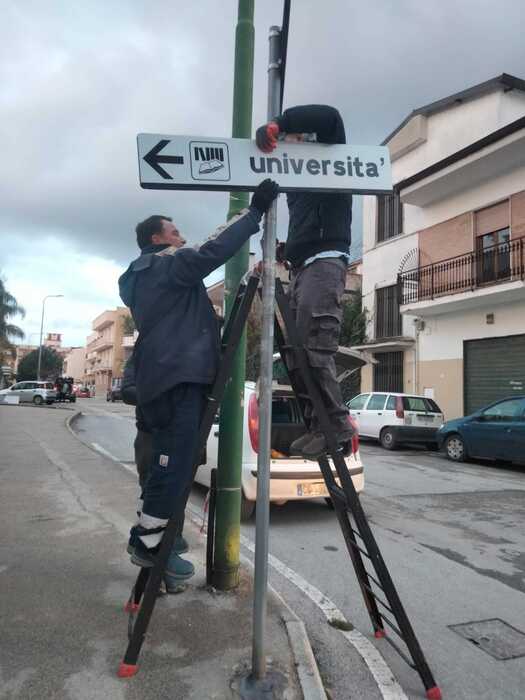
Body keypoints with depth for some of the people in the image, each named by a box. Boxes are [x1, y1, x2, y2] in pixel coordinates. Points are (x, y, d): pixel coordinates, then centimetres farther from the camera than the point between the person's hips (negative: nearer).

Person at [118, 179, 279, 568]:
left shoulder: (142, 277, 28)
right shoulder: (166, 264, -2)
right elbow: (212, 253, -20)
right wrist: (254, 212, -15)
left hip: (163, 377, 10)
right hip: (178, 377, -10)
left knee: (169, 463, 13)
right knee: (175, 463, -8)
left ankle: (151, 541, 18)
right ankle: (147, 543, -2)